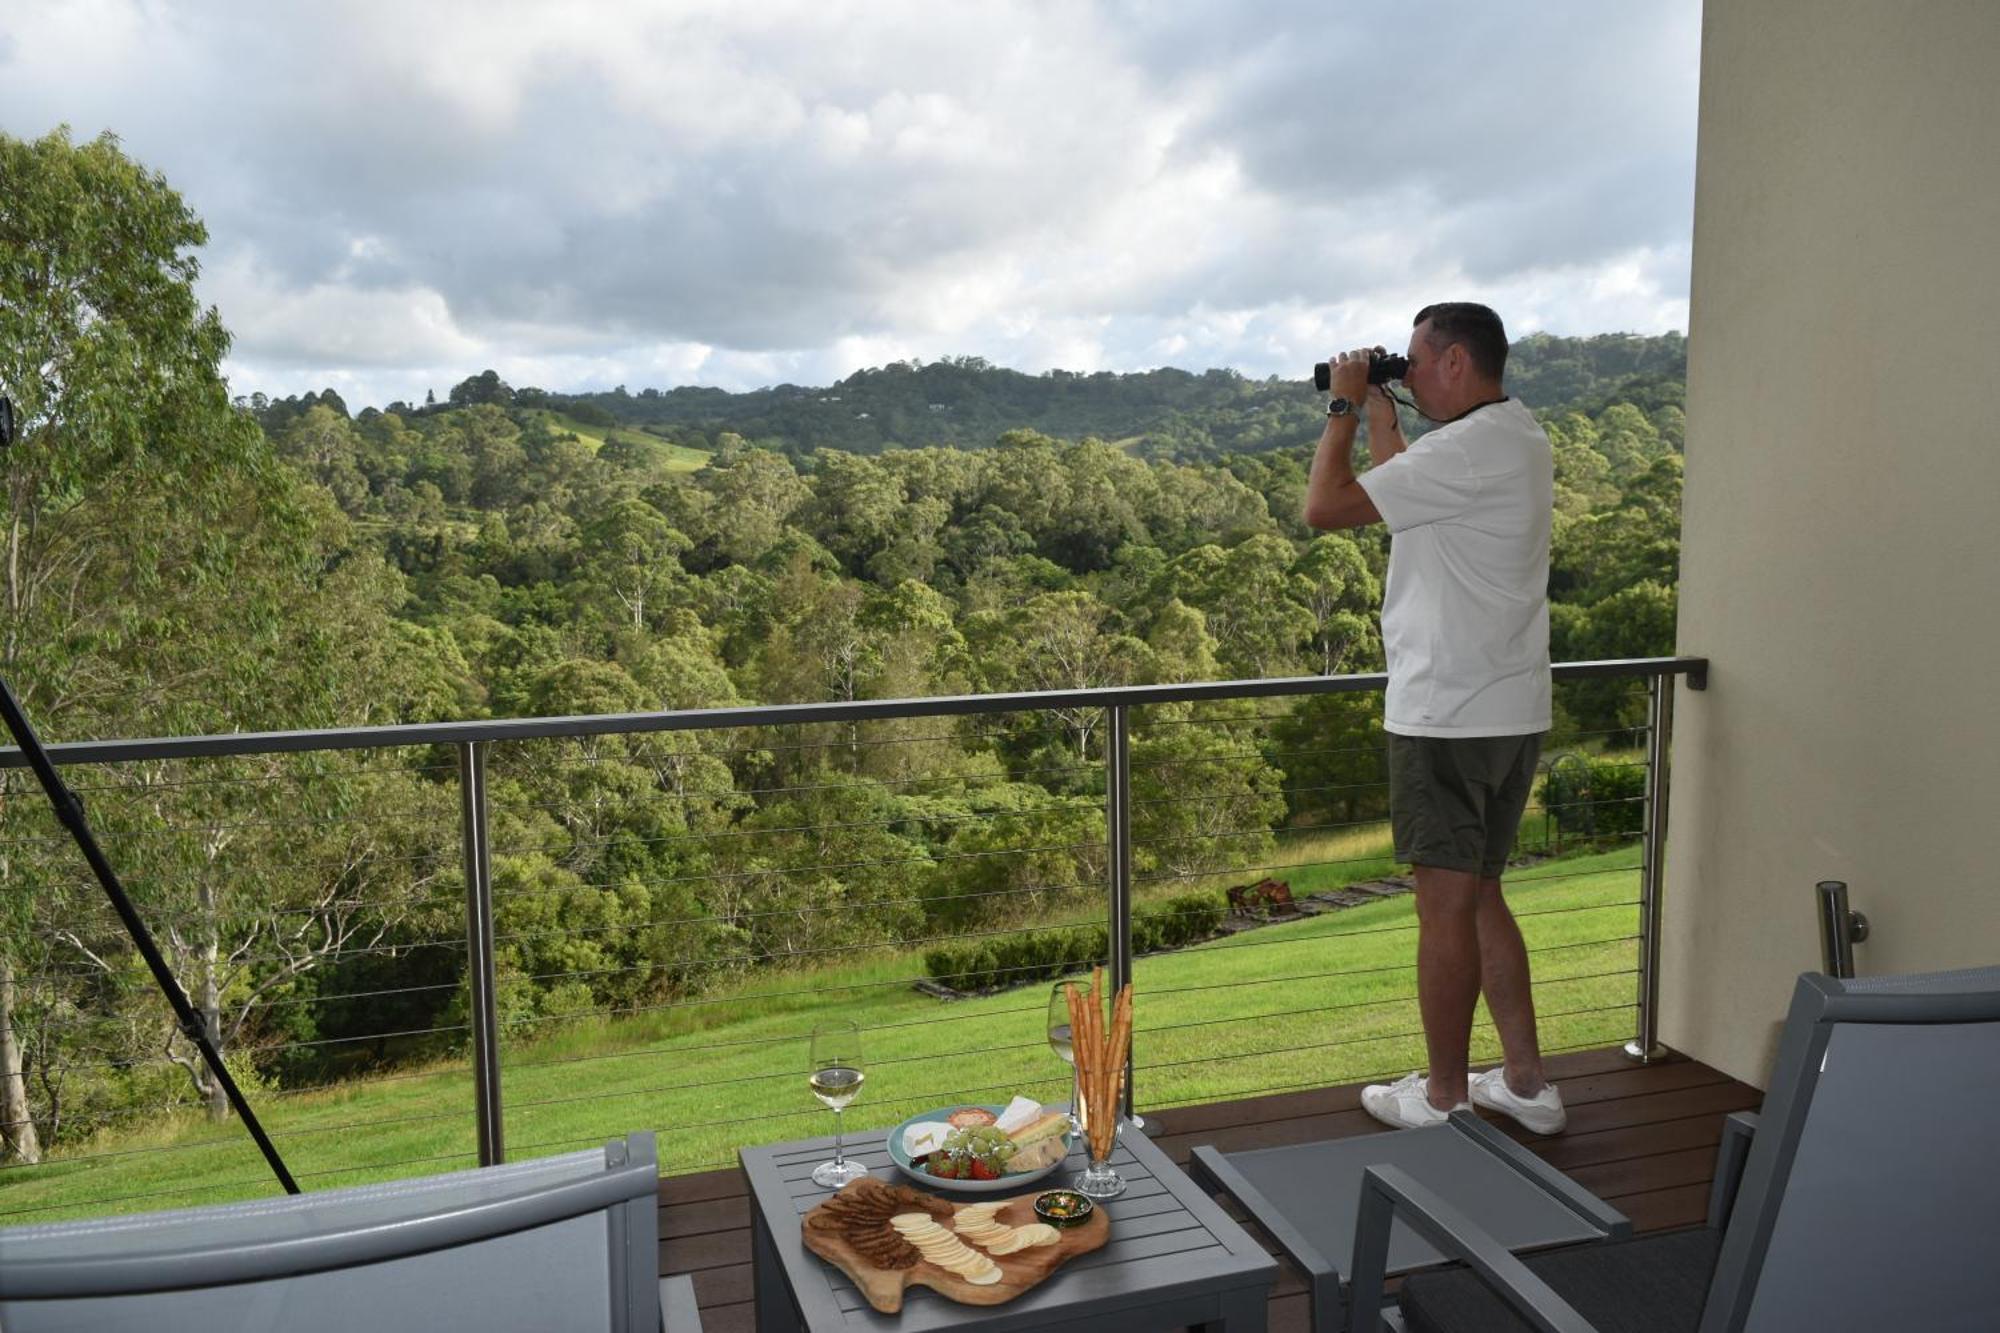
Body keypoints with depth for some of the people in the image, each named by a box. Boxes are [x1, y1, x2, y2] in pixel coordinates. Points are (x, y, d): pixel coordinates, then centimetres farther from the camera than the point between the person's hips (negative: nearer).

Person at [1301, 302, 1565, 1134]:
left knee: (1447, 907, 2)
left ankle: (1443, 1099, 15)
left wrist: (1345, 407, -6)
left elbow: (1326, 507, -19)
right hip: (1513, 713, 10)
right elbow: (1406, 497, 25)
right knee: (1478, 896, 18)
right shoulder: (1523, 440, 14)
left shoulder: (1468, 449, -18)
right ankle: (1526, 1084, 25)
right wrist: (1380, 417, 20)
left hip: (1451, 718, -10)